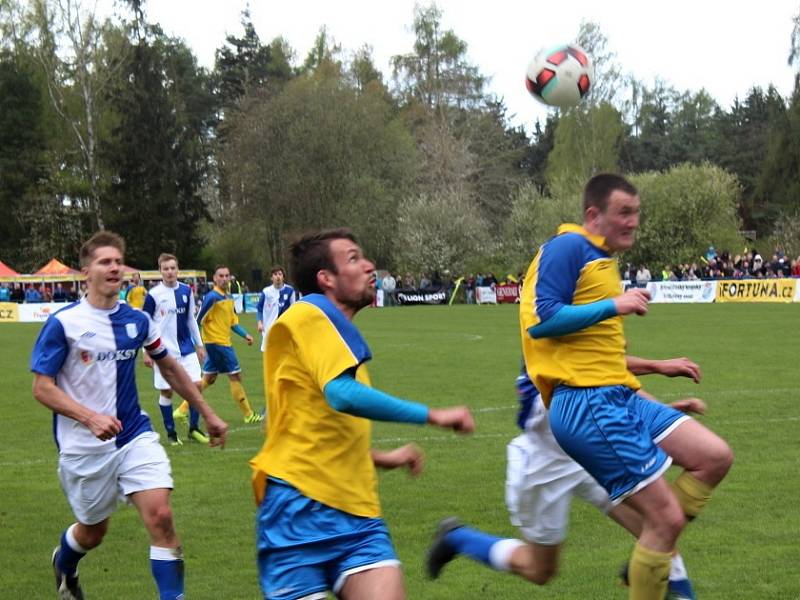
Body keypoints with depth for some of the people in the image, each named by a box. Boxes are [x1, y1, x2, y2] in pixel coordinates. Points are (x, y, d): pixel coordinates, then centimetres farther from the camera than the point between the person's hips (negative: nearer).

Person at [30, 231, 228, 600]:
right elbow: (42, 388, -12)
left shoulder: (137, 321, 2)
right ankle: (63, 565, 49)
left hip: (135, 435, 3)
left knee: (161, 517, -16)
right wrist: (91, 418, -26)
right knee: (93, 531, 14)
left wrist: (207, 414, 19)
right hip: (85, 447, -3)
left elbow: (169, 367, 17)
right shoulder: (62, 324, -11)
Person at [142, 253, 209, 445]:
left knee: (197, 384, -5)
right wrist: (146, 352, -4)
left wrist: (199, 344, 15)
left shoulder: (186, 291, 5)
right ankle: (171, 433, 15)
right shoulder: (153, 294, -7)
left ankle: (194, 428, 9)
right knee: (166, 392, 3)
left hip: (187, 348, 3)